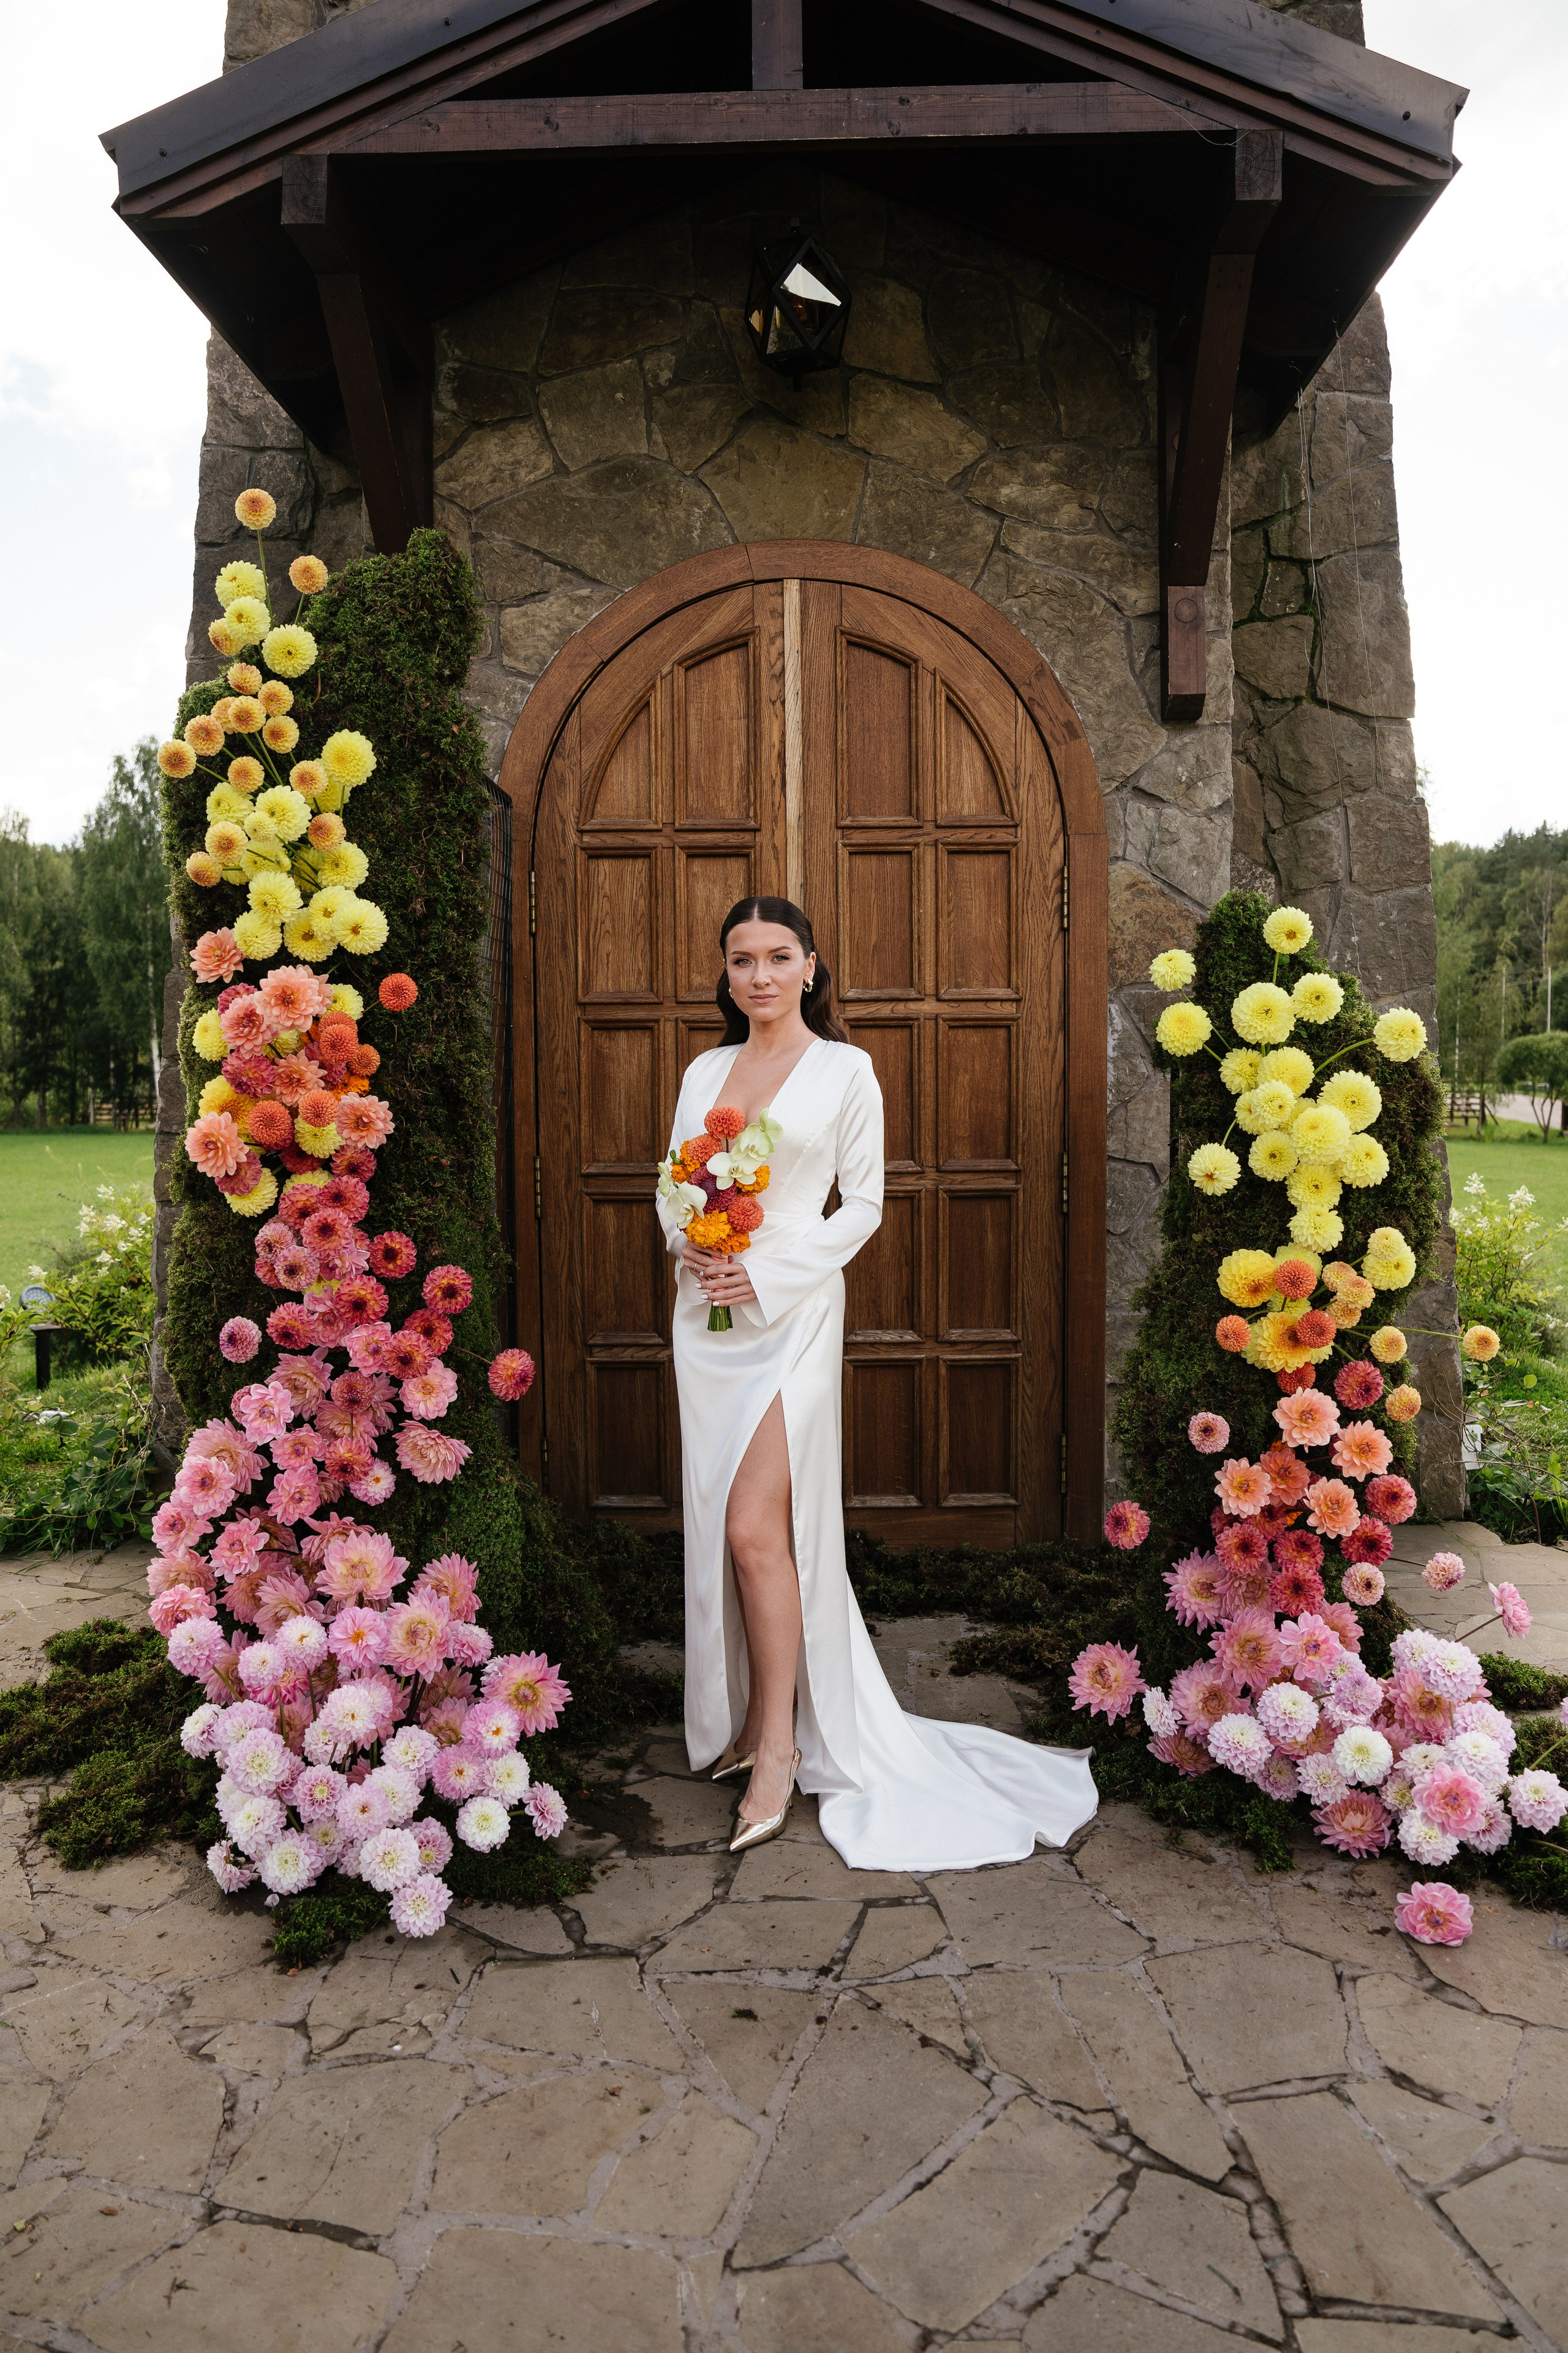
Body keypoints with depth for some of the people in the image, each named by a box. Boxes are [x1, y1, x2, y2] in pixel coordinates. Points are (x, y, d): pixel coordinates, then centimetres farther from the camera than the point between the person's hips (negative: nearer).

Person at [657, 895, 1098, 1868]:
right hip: (707, 1314, 5)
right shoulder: (705, 1071, 12)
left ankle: (782, 1743, 4)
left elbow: (863, 1204, -3)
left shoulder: (845, 1069, -2)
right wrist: (690, 1243, -7)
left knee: (756, 1527, -11)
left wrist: (766, 1271, -13)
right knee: (721, 1527, 10)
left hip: (791, 1313, -5)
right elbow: (672, 1185, 15)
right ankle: (750, 1714, 26)